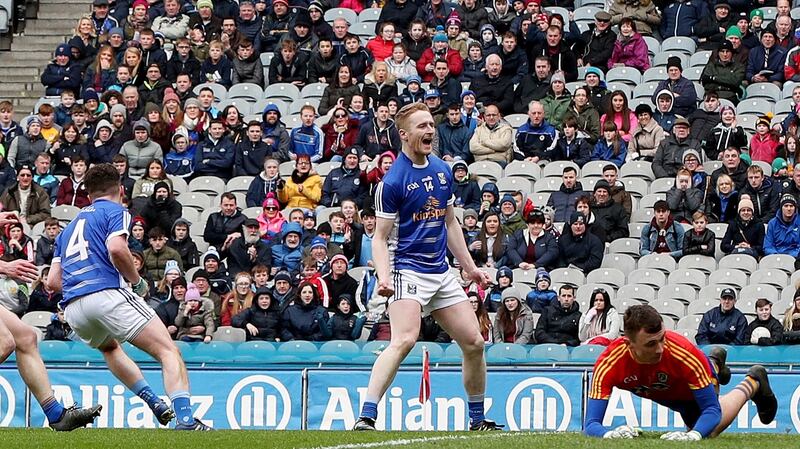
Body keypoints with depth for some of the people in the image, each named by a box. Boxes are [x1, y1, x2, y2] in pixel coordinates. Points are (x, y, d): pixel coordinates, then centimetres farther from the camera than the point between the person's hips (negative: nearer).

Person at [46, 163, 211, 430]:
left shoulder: (70, 227, 29)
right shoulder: (115, 211, 10)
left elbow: (53, 282, 23)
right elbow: (116, 249, -12)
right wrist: (138, 282, 2)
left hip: (73, 309, 6)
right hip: (107, 295, -6)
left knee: (110, 347, 37)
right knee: (169, 352, -6)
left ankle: (153, 402, 22)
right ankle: (185, 418, -27)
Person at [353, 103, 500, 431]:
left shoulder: (443, 170, 10)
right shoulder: (392, 181, -11)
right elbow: (380, 237, -10)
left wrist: (470, 267, 22)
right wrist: (384, 277, -25)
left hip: (441, 273, 7)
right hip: (408, 270, -7)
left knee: (474, 343, 7)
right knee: (404, 340, -27)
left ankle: (478, 420, 23)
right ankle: (366, 418, -30)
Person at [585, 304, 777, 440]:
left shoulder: (685, 353, -46)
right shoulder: (608, 364, -44)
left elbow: (712, 409, -40)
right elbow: (591, 424, -44)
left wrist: (694, 434, -61)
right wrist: (609, 434, -68)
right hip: (664, 395, 3)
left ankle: (752, 383, 43)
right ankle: (714, 365, 60)